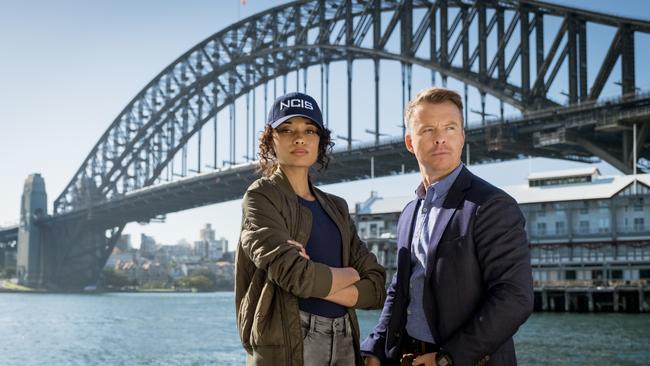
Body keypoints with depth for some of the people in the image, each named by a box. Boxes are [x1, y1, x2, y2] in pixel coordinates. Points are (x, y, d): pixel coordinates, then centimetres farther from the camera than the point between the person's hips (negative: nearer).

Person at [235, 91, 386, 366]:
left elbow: (376, 289, 2)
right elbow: (295, 275, -19)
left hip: (344, 342, 5)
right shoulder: (261, 197, -4)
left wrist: (316, 284, -13)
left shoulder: (336, 208, 12)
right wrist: (351, 274, -3)